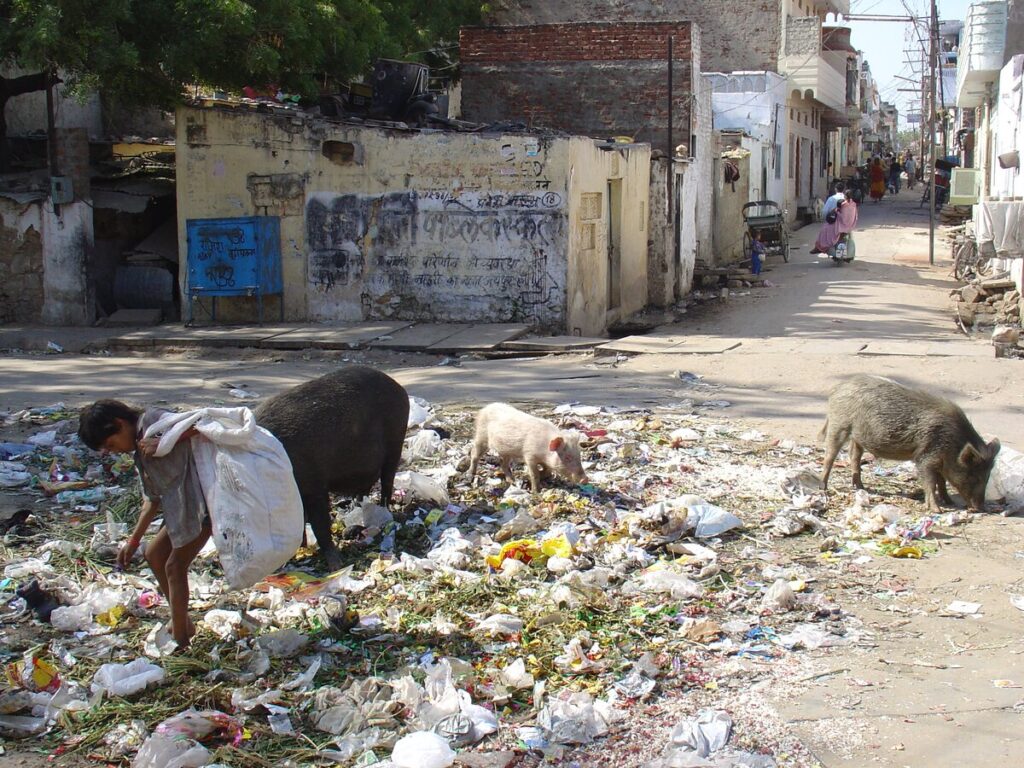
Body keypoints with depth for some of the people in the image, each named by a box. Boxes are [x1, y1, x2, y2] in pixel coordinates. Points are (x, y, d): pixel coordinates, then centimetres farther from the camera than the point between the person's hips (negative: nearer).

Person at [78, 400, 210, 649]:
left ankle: (179, 639, 7)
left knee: (175, 566, -4)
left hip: (201, 501, -10)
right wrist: (133, 541, 20)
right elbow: (153, 499, 20)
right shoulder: (140, 452, 18)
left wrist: (163, 443, -23)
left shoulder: (153, 420, -9)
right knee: (154, 554, 18)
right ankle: (183, 624, 27)